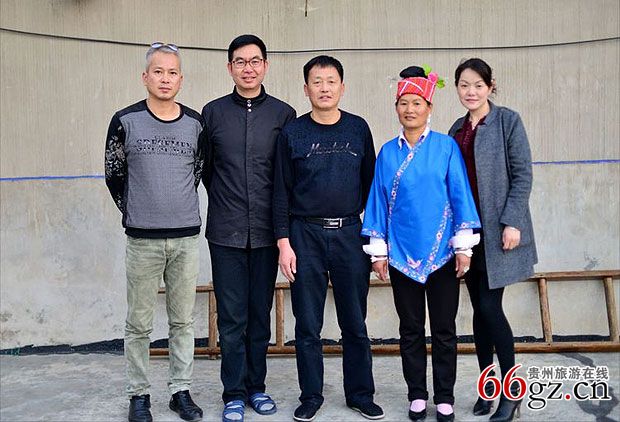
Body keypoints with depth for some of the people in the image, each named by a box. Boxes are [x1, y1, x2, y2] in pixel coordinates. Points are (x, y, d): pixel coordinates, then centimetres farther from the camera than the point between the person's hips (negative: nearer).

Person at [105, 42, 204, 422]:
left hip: (186, 237, 2)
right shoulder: (126, 121, -1)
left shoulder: (195, 123, 4)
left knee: (183, 321, 10)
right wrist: (135, 213, 8)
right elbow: (114, 175, 8)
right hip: (143, 238, -2)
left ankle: (181, 391, 23)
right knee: (139, 323, 6)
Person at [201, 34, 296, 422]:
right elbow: (205, 169, 10)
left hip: (266, 231, 1)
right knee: (232, 318, 4)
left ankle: (257, 386, 25)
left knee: (260, 314, 10)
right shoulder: (213, 112, 4)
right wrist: (226, 201, 9)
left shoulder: (283, 114, 3)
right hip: (226, 232, 0)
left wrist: (281, 219, 4)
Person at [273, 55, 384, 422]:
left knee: (355, 323, 8)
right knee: (308, 326, 7)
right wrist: (284, 242, -4)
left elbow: (369, 183, 10)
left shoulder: (359, 129, 6)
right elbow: (282, 192, 2)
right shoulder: (293, 133, 2)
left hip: (349, 233, 1)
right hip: (305, 235, -1)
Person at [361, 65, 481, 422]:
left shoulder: (446, 146, 0)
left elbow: (460, 195, -2)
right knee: (411, 329, 11)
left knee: (444, 329, 7)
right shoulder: (388, 152, 5)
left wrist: (464, 246, -5)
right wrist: (379, 250, 4)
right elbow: (379, 200, 7)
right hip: (402, 254, 2)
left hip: (442, 252, -1)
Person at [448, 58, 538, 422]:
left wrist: (511, 222, -16)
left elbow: (522, 174, -8)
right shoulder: (457, 129, 13)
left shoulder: (508, 120, -2)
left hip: (498, 229, -5)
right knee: (480, 309, 9)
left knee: (490, 306, -8)